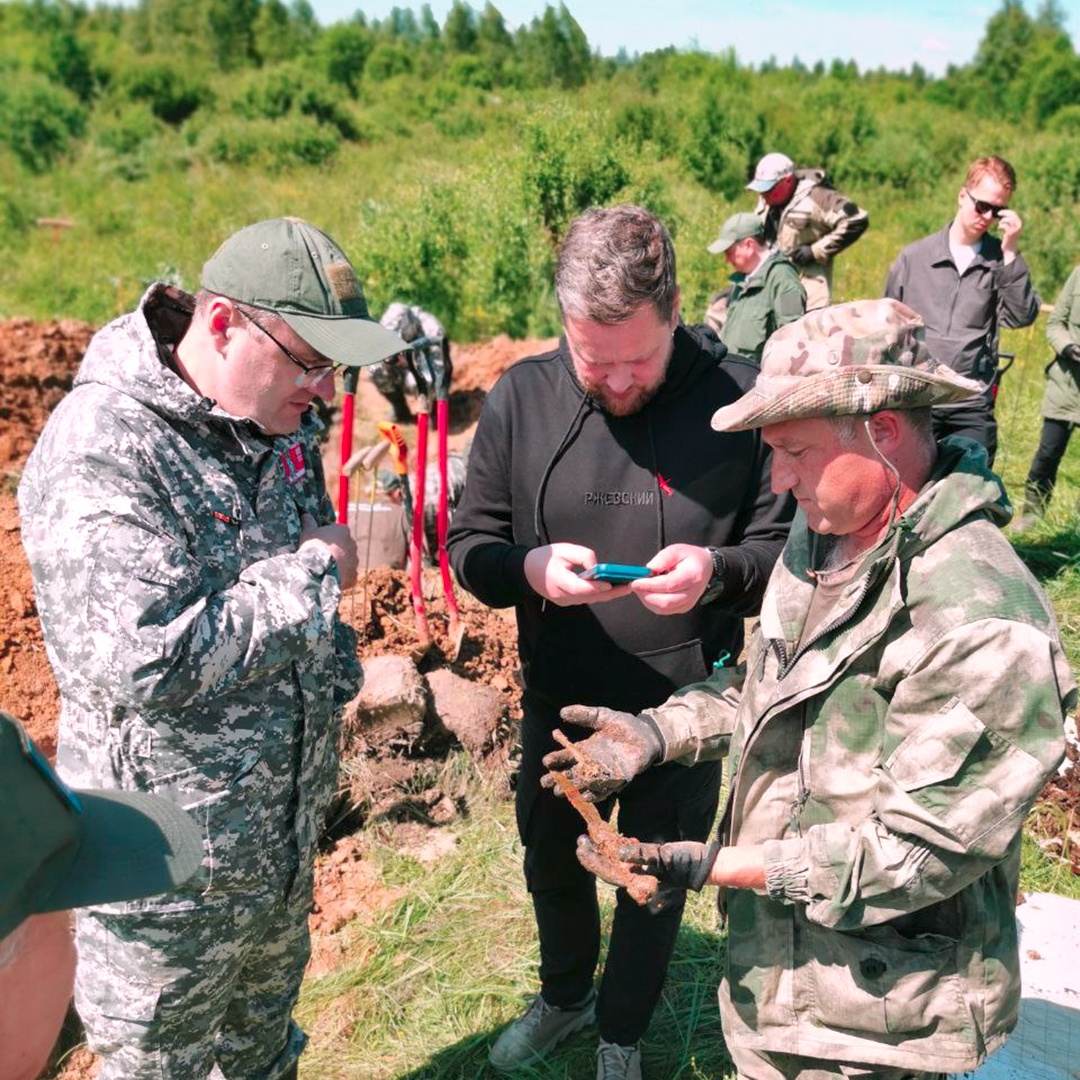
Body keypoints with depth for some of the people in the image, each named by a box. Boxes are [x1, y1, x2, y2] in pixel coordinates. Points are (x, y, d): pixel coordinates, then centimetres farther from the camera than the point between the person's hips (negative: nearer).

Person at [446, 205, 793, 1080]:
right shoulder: (523, 397, -11)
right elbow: (470, 545, -4)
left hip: (684, 712, -2)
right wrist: (528, 568, -26)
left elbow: (788, 546, -8)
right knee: (551, 865, 25)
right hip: (556, 704, 3)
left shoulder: (738, 399, -18)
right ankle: (564, 996, 58)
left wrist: (718, 571, -29)